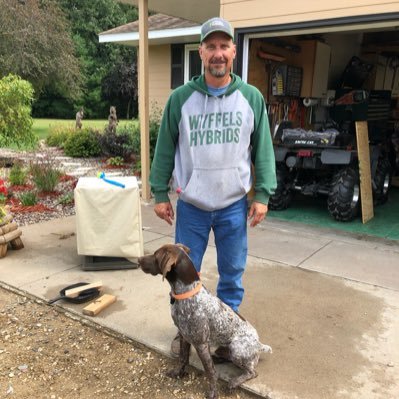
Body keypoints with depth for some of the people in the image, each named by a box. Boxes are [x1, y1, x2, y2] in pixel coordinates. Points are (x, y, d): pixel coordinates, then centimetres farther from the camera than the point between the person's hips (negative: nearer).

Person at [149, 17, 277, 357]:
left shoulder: (252, 97, -1)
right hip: (191, 205, 0)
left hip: (234, 206, 1)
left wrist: (262, 194, -3)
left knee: (233, 273, 13)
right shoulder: (181, 97, -3)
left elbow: (263, 150, 2)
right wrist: (160, 193, 2)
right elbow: (165, 148, 2)